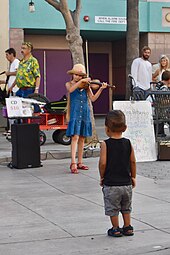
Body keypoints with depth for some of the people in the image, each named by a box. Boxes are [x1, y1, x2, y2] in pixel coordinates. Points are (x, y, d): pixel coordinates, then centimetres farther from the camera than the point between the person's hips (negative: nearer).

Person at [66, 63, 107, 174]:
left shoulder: (86, 85, 12)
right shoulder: (69, 84, 6)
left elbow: (92, 98, 2)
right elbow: (70, 90, -19)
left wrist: (101, 88, -10)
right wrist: (81, 81, -24)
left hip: (85, 113, 4)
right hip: (75, 113, -4)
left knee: (82, 138, 8)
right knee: (75, 137, -13)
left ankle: (80, 162, 16)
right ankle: (73, 163, -19)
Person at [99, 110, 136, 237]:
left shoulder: (105, 144, -12)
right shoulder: (128, 143, -2)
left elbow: (103, 163, -16)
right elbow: (133, 162, 1)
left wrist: (102, 177, 0)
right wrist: (133, 177, 13)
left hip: (111, 184, -4)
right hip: (126, 183, 4)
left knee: (113, 208, 11)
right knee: (126, 207, 20)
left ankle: (116, 229, 18)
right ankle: (128, 227, 26)